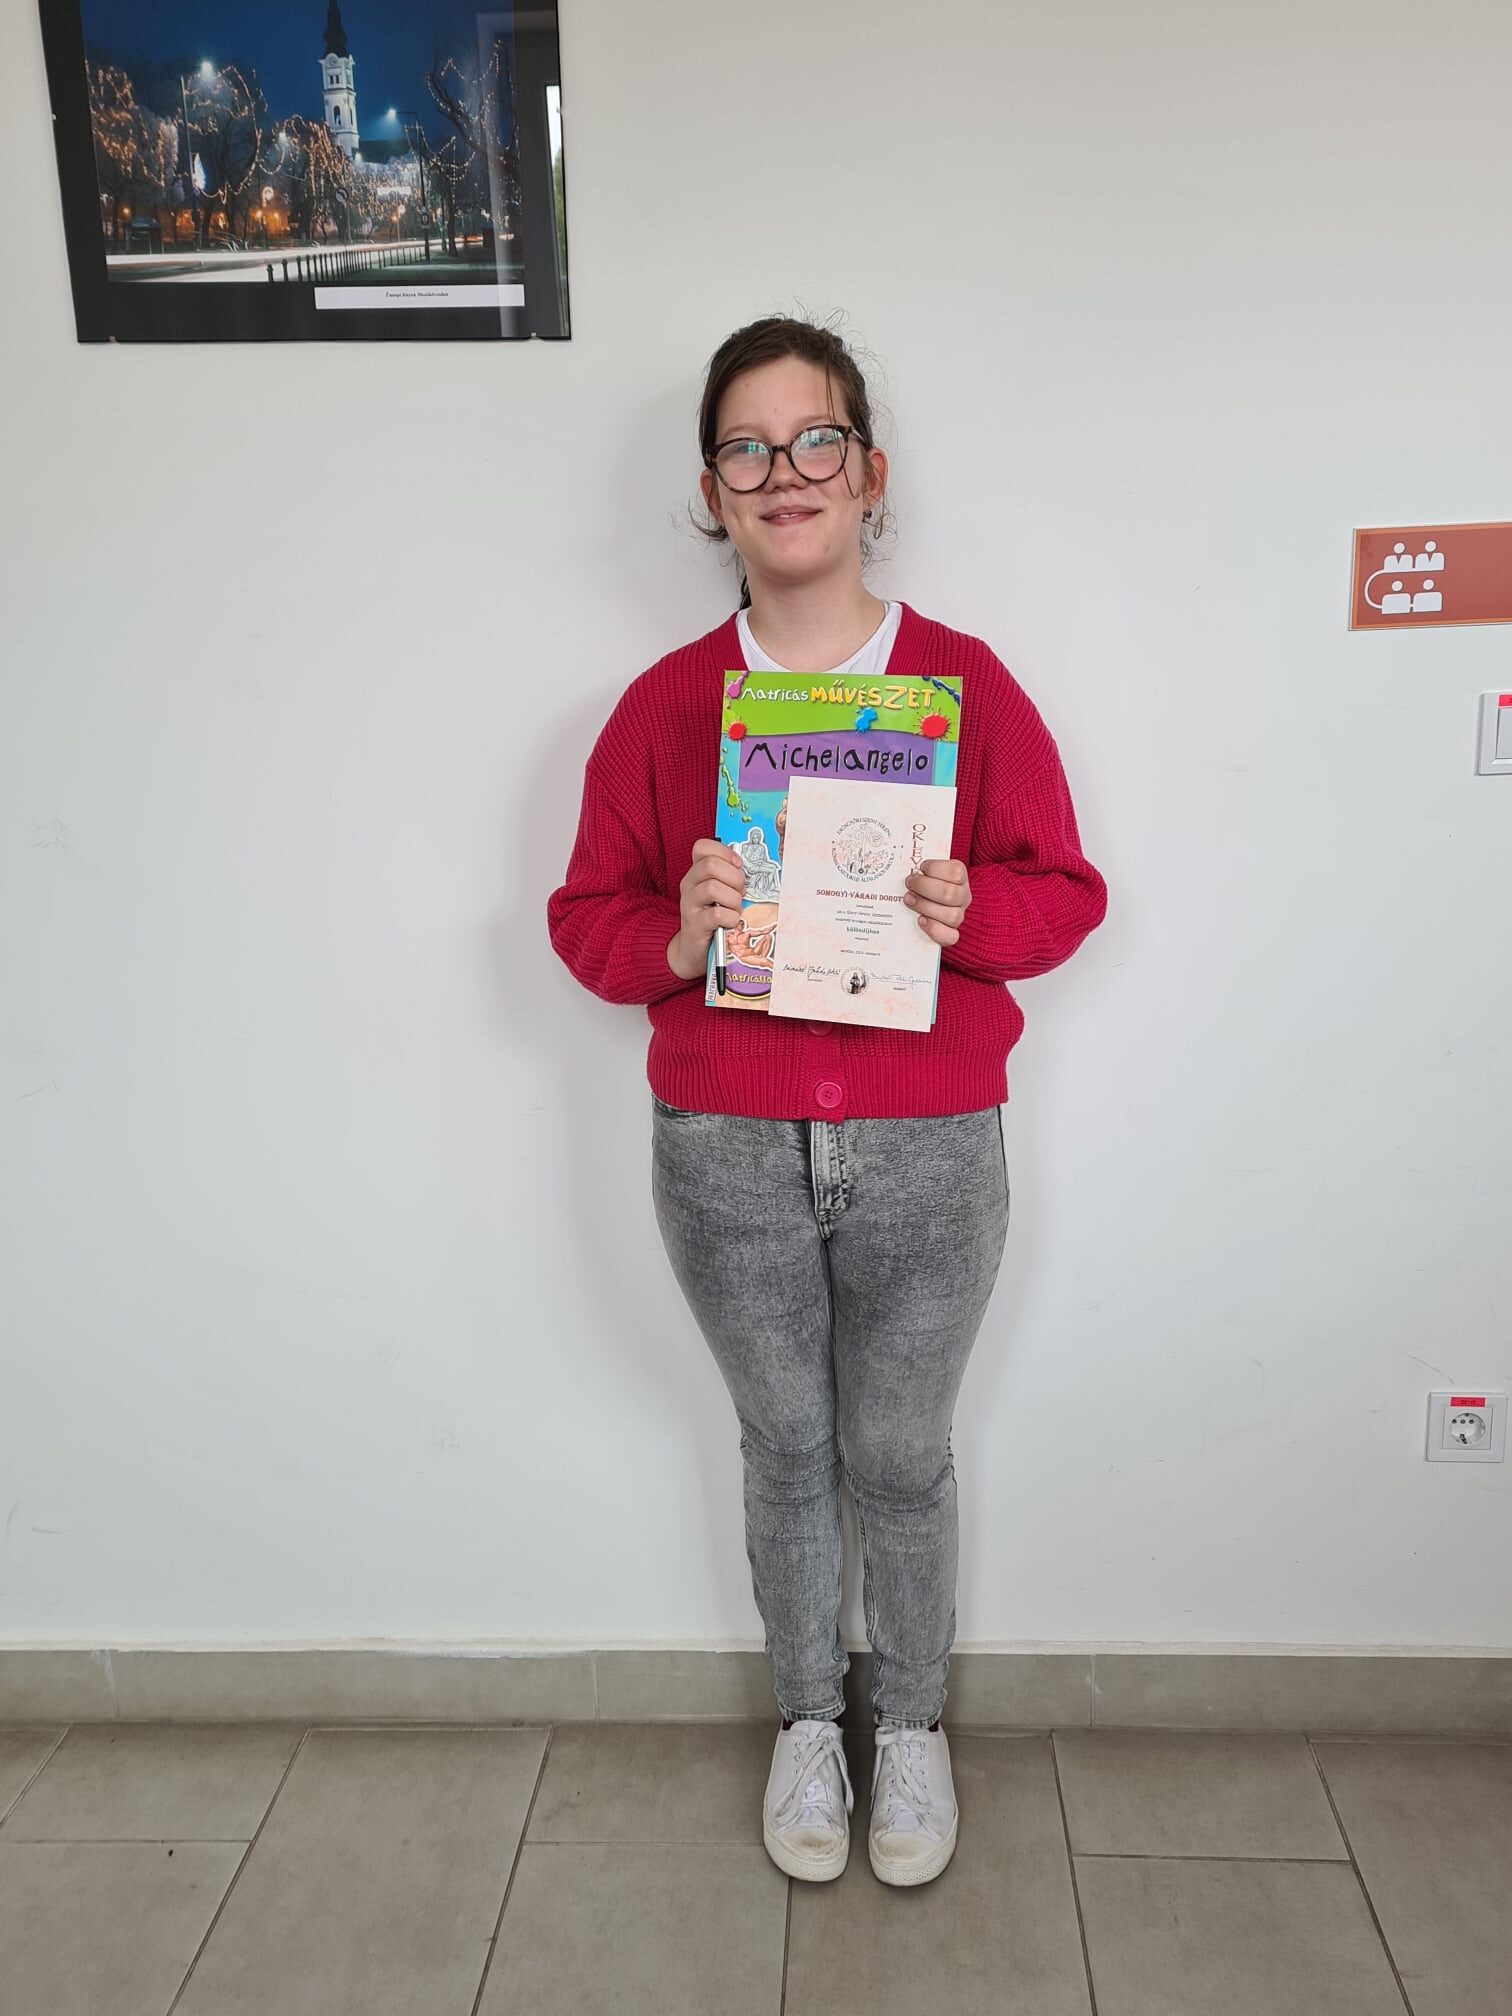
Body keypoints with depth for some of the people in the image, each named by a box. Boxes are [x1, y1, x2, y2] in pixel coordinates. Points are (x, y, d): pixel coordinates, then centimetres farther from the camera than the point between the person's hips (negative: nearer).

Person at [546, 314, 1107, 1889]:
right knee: (785, 1448, 18)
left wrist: (971, 911, -21)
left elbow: (1066, 891, 1)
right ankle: (808, 1719, 43)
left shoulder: (968, 685, -3)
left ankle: (913, 1724, 42)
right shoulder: (661, 707, -1)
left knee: (901, 1460, 15)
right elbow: (585, 916, 3)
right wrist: (677, 940, -19)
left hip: (927, 1153, -1)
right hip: (727, 1155, 1)